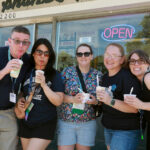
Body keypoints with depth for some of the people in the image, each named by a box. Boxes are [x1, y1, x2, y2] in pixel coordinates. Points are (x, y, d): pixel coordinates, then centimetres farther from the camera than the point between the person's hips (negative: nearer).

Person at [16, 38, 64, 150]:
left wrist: (44, 84, -23)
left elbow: (58, 101, -13)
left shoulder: (55, 75, -6)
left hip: (45, 125, -4)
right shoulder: (27, 73, 7)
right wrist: (20, 101, -1)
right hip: (25, 124, 5)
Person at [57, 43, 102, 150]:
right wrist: (73, 99, -18)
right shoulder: (67, 72, 0)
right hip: (66, 121, -1)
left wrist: (95, 101, -12)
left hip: (88, 123, 1)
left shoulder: (98, 75, 4)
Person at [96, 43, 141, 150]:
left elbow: (134, 108, -25)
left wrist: (110, 101, -34)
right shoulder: (105, 77, 8)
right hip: (107, 128, 8)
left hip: (126, 131, -7)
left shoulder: (128, 77, -16)